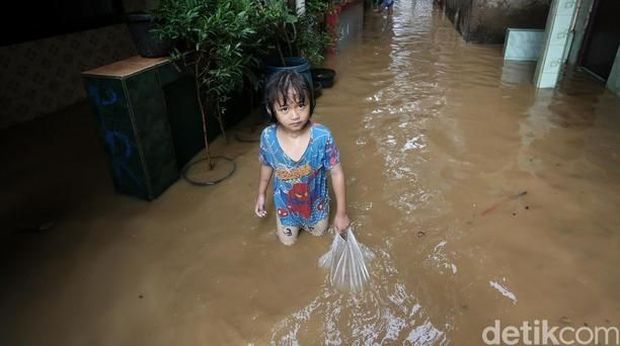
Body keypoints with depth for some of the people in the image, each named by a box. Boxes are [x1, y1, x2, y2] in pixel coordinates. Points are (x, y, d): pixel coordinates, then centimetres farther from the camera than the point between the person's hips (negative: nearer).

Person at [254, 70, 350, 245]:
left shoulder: (322, 136, -34)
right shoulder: (268, 137, -28)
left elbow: (337, 173, -22)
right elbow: (267, 166, -6)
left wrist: (341, 212, -15)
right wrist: (261, 194, 8)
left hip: (315, 200, -1)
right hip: (285, 202, 1)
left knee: (319, 232, 26)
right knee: (287, 241, 24)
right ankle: (293, 222, 53)